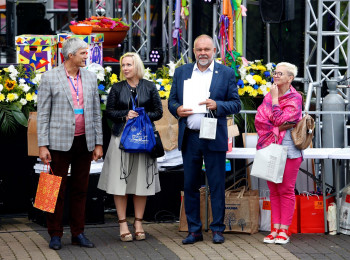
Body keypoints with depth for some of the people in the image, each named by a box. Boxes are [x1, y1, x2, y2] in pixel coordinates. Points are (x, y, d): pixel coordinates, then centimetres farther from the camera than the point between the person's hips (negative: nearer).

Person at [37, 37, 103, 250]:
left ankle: (78, 233, 16)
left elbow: (96, 112, 12)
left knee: (81, 190, 8)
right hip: (60, 142, -4)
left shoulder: (90, 78, 9)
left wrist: (98, 143, 8)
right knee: (57, 190, 1)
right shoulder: (50, 78, -3)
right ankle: (55, 235, 9)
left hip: (85, 142, 4)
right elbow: (43, 114, -3)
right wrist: (43, 145, -9)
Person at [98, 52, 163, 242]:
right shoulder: (117, 88, 8)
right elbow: (109, 111, 5)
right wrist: (125, 115, -11)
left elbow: (158, 112, 6)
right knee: (120, 180, -4)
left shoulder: (149, 87, 7)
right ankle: (123, 224, 1)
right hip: (121, 137, 0)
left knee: (141, 181, 1)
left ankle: (138, 223, 10)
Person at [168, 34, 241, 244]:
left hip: (214, 138, -3)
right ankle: (194, 230, 13)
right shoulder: (181, 72, 11)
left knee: (217, 186, 1)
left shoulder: (226, 73, 3)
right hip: (189, 138, 3)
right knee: (190, 186, 6)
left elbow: (236, 104, 1)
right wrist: (177, 109, -9)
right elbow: (172, 101, 13)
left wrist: (217, 105, -17)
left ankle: (218, 229, 9)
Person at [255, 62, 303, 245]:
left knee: (286, 190, -3)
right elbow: (259, 119, 5)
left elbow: (279, 120, -14)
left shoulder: (295, 99, -4)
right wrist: (272, 133, -9)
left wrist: (275, 99, -7)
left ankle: (284, 230, 0)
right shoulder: (269, 96, 13)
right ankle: (275, 228, 10)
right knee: (273, 190, 7)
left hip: (288, 149, -5)